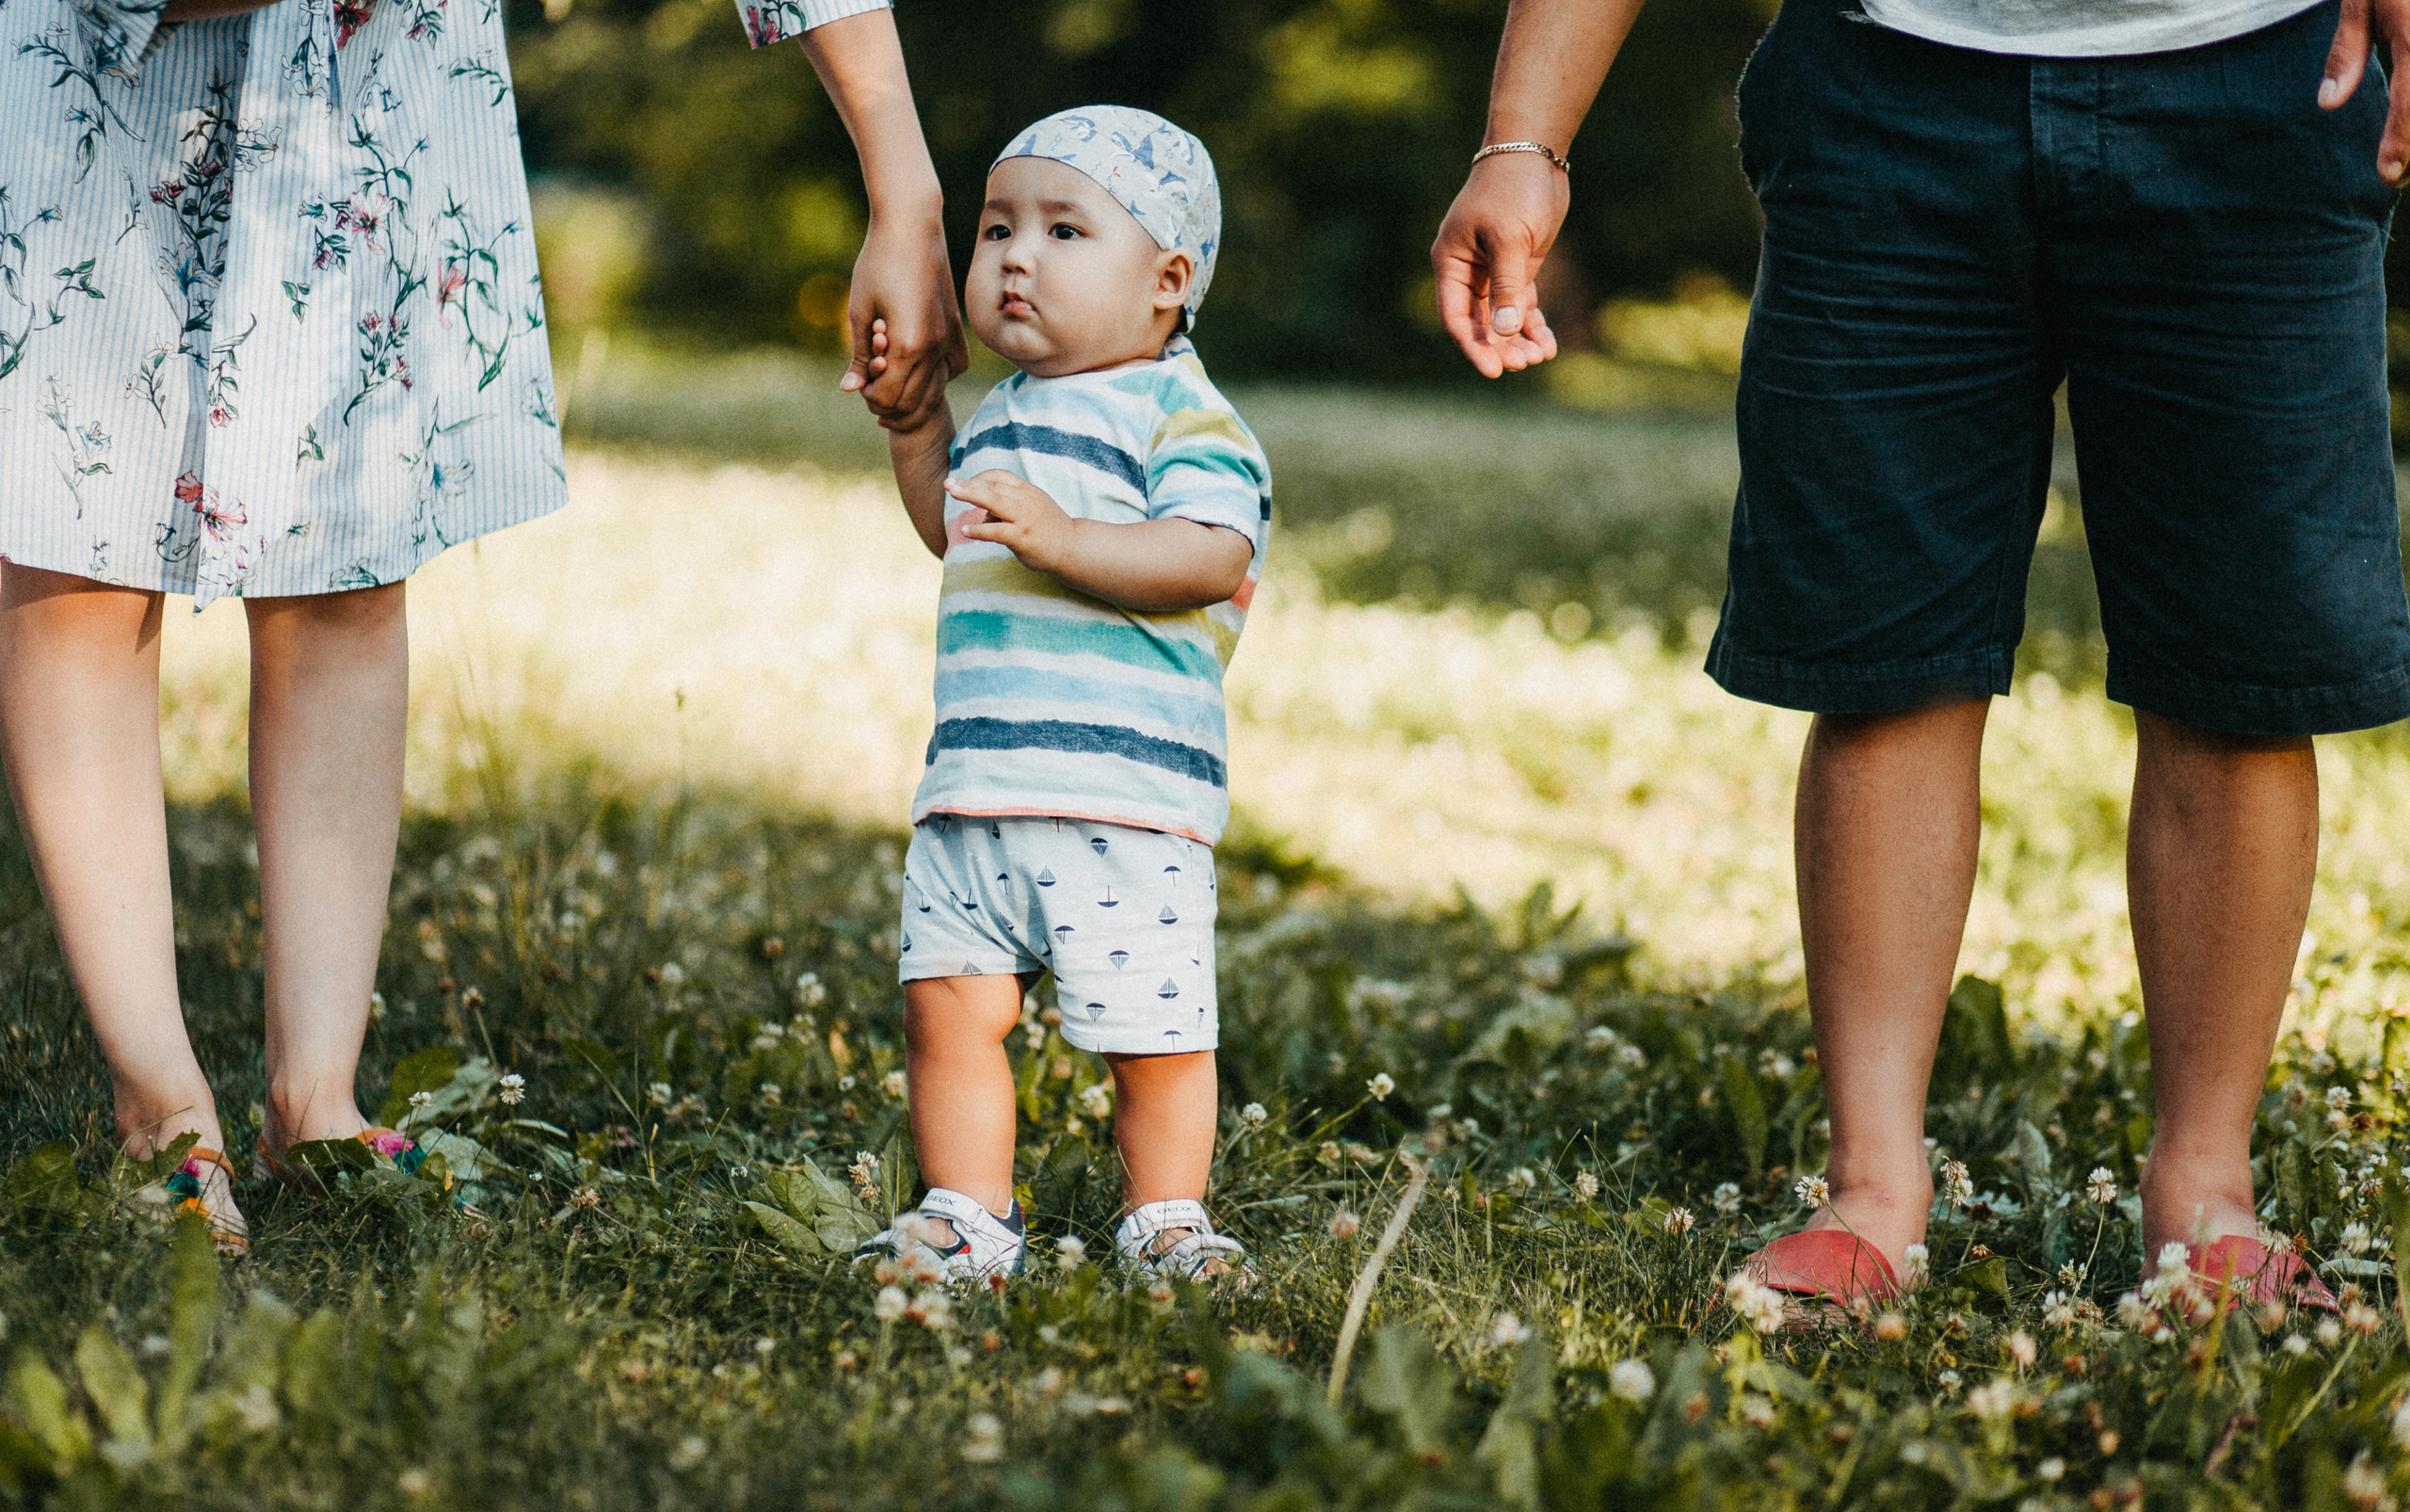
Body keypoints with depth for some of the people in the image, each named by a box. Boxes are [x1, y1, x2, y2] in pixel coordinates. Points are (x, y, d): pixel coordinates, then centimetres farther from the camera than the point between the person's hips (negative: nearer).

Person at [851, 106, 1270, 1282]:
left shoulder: (1179, 412, -5)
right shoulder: (1003, 416, 20)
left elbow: (1211, 558, -20)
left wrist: (1059, 536, -28)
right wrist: (915, 431, 25)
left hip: (1124, 796, -7)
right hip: (972, 786, 7)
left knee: (1151, 1031, 0)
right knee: (946, 1005, 3)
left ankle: (1165, 1220, 18)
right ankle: (967, 1221, 15)